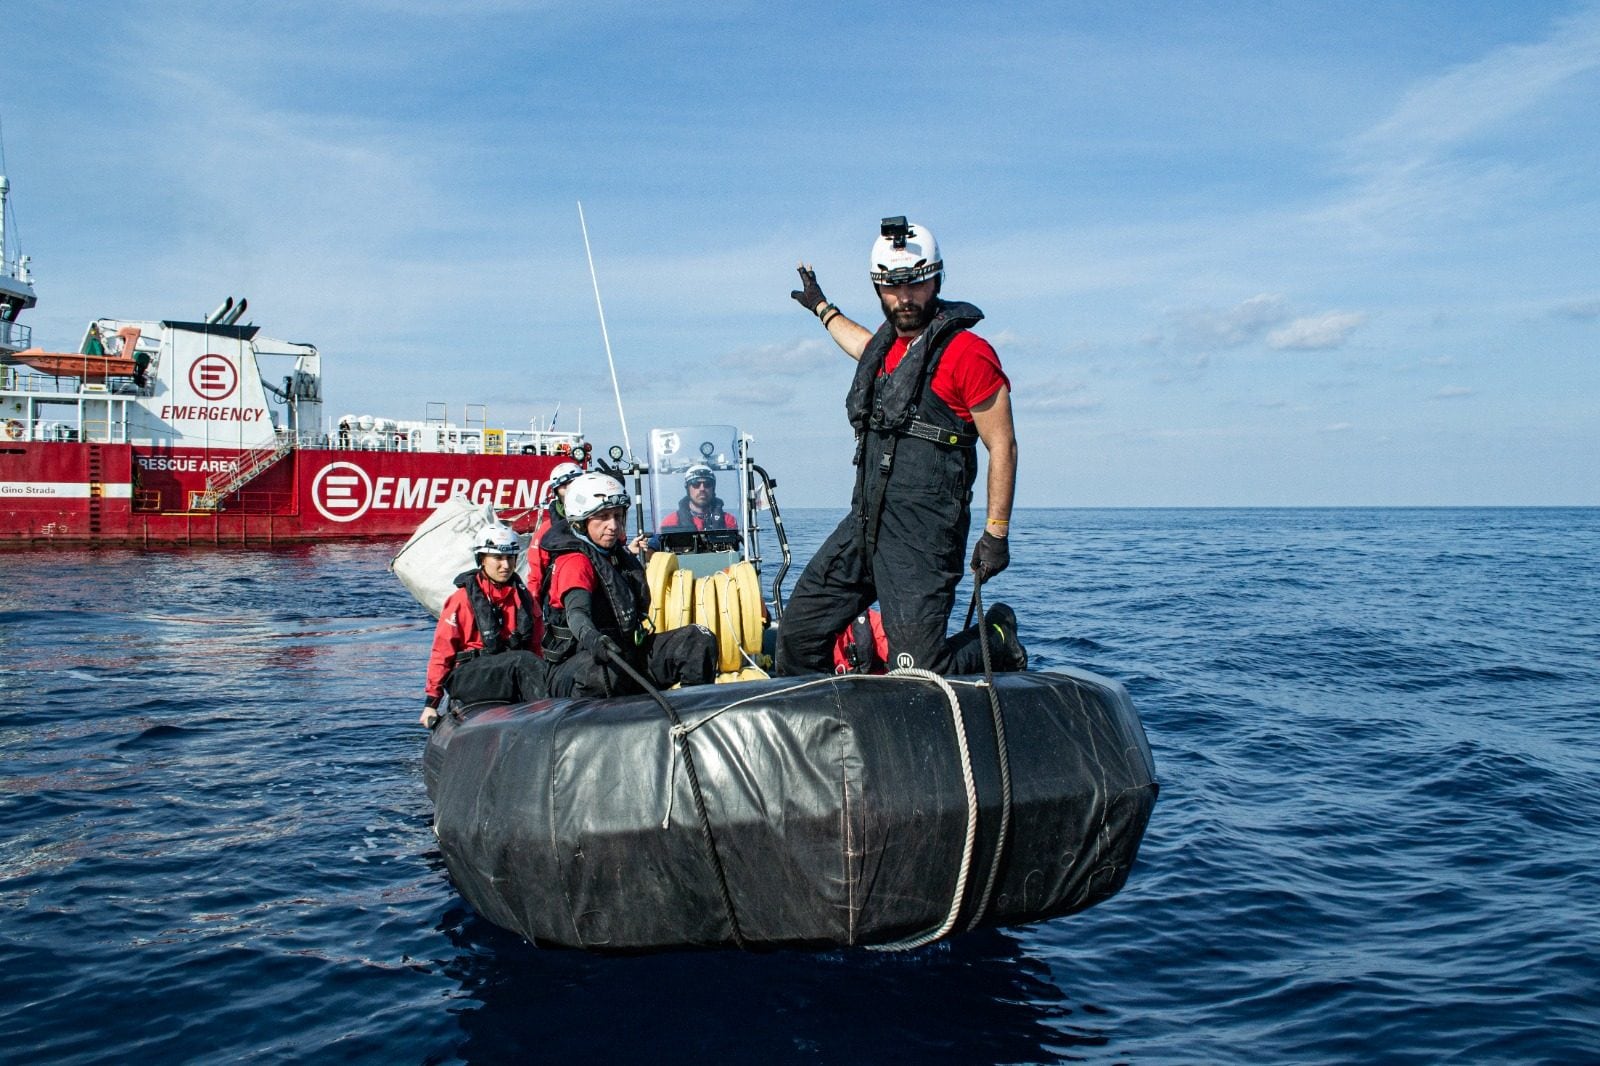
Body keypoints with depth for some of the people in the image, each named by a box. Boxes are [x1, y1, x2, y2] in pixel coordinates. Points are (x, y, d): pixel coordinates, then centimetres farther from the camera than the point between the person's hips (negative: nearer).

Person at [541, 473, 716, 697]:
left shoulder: (619, 553, 13)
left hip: (626, 654, 8)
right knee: (606, 669, -45)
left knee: (699, 639, -3)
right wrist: (591, 638, -54)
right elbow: (577, 609, -35)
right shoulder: (575, 561, -13)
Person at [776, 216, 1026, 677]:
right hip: (864, 523, 8)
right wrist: (821, 307, 55)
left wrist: (996, 534, -12)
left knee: (916, 672, -9)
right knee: (798, 633, 7)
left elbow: (1003, 447, -8)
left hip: (922, 535, -8)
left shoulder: (967, 352, -9)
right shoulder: (890, 340, 14)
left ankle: (997, 638, 19)